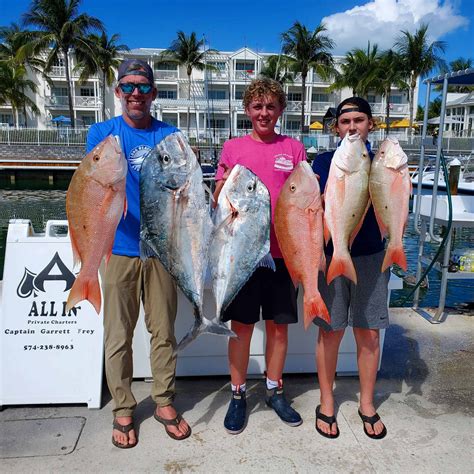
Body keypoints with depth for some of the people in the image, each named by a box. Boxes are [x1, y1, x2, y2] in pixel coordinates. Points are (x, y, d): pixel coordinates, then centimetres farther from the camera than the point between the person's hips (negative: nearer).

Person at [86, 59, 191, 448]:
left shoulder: (169, 136, 7)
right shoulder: (102, 133, 5)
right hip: (119, 248, -1)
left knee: (163, 330, 10)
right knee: (119, 334, 7)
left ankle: (165, 402, 28)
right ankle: (123, 409, 26)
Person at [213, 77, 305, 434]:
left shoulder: (294, 149, 7)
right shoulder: (233, 147, 5)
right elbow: (218, 201, 5)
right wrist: (224, 185, -16)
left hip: (282, 251, 1)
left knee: (279, 324, 11)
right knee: (241, 325, 6)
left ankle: (274, 391, 31)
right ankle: (238, 395, 25)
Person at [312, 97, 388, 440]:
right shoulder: (324, 162, 1)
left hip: (371, 258, 2)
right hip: (331, 257, -1)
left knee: (369, 334, 9)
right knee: (331, 333, 7)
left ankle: (367, 404, 29)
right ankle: (327, 403, 26)